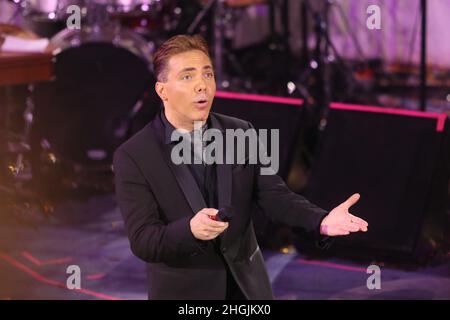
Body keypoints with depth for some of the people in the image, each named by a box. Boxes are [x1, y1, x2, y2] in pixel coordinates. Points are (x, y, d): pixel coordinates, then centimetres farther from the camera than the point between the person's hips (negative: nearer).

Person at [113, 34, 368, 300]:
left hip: (246, 286, 4)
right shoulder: (133, 157, -13)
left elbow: (273, 195, -5)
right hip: (183, 292, -3)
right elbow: (143, 240, -18)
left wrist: (321, 221, -23)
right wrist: (190, 229, -38)